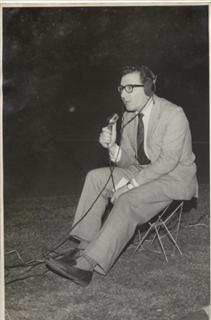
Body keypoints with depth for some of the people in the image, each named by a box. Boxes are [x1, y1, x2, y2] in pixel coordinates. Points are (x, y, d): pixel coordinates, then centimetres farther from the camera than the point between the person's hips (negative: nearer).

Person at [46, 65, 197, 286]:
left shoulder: (173, 114, -18)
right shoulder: (129, 117, 5)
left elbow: (168, 160, -23)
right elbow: (127, 159, 7)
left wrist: (131, 184, -26)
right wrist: (113, 147, -17)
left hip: (175, 179, -7)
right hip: (143, 173, 8)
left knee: (128, 201, -31)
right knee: (96, 177, -11)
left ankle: (87, 265, -33)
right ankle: (85, 247, -15)